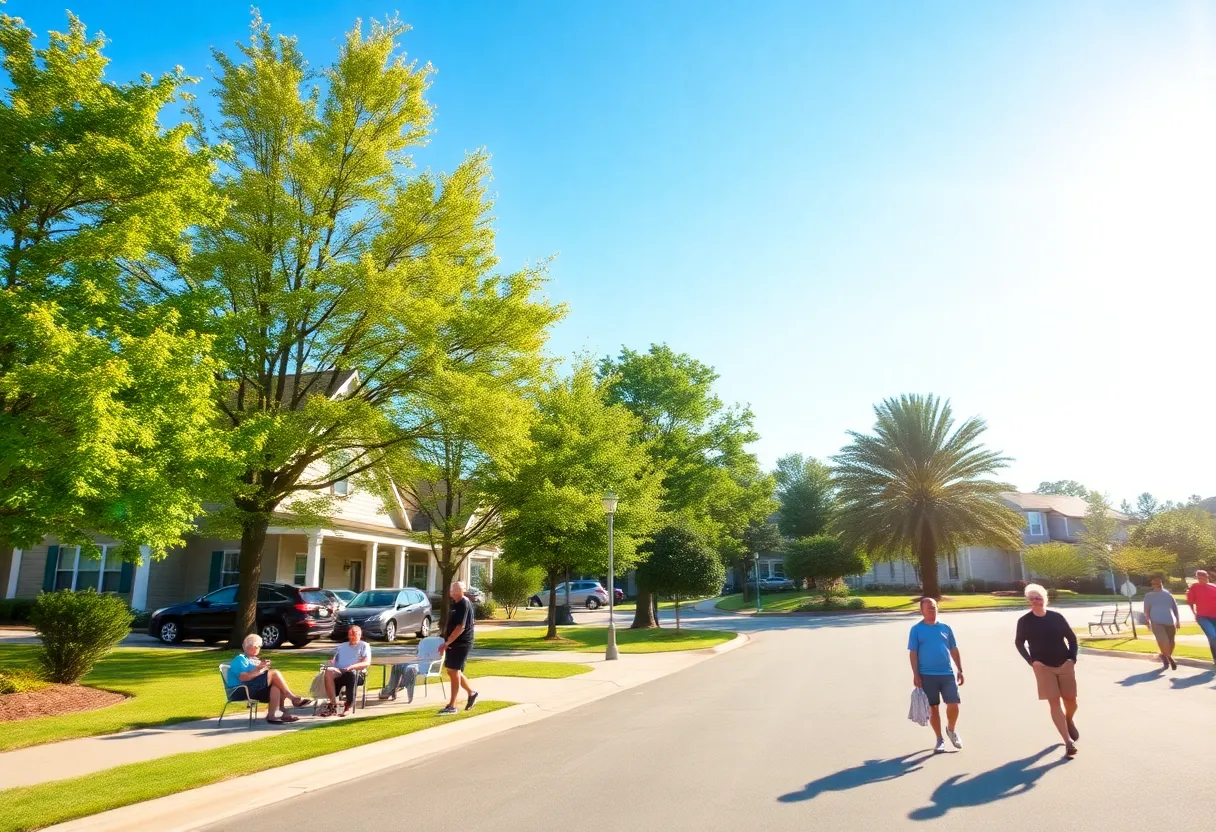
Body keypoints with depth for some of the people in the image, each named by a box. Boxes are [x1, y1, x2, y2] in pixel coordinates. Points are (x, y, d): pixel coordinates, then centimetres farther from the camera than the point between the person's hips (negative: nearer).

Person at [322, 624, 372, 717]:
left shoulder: (364, 646, 14)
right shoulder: (341, 646, 31)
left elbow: (367, 663, 0)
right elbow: (333, 658, 23)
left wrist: (352, 666, -18)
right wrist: (331, 661, -2)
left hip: (356, 672, -3)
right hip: (339, 672, 3)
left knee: (351, 673, -41)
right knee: (329, 671, -32)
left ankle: (349, 706, -31)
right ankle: (333, 704, -35)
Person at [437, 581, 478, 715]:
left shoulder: (464, 604, -19)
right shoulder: (456, 603, 10)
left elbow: (461, 627, -25)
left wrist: (447, 642, -24)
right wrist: (447, 642, 17)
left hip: (461, 643, -9)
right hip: (454, 643, 9)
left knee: (454, 671, -6)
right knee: (452, 671, 14)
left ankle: (452, 706, 0)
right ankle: (471, 693, 29)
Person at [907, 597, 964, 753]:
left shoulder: (945, 628, 8)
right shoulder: (916, 629, -2)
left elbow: (954, 650, 13)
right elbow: (913, 653, -4)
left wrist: (960, 670, 9)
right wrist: (916, 675, -10)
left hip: (947, 673, 2)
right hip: (927, 675, -2)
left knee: (953, 704, -2)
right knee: (933, 707, 5)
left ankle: (951, 730, 26)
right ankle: (939, 739, 19)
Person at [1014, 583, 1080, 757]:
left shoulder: (1056, 617, -3)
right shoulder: (1024, 621, -5)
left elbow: (1072, 637, 7)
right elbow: (1019, 642, 5)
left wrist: (1072, 658, -4)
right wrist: (1031, 661, -5)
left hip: (1065, 665, 1)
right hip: (1044, 667, -1)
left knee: (1071, 700, 7)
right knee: (1054, 702, -7)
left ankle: (1069, 721, 42)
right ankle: (1068, 741, -4)